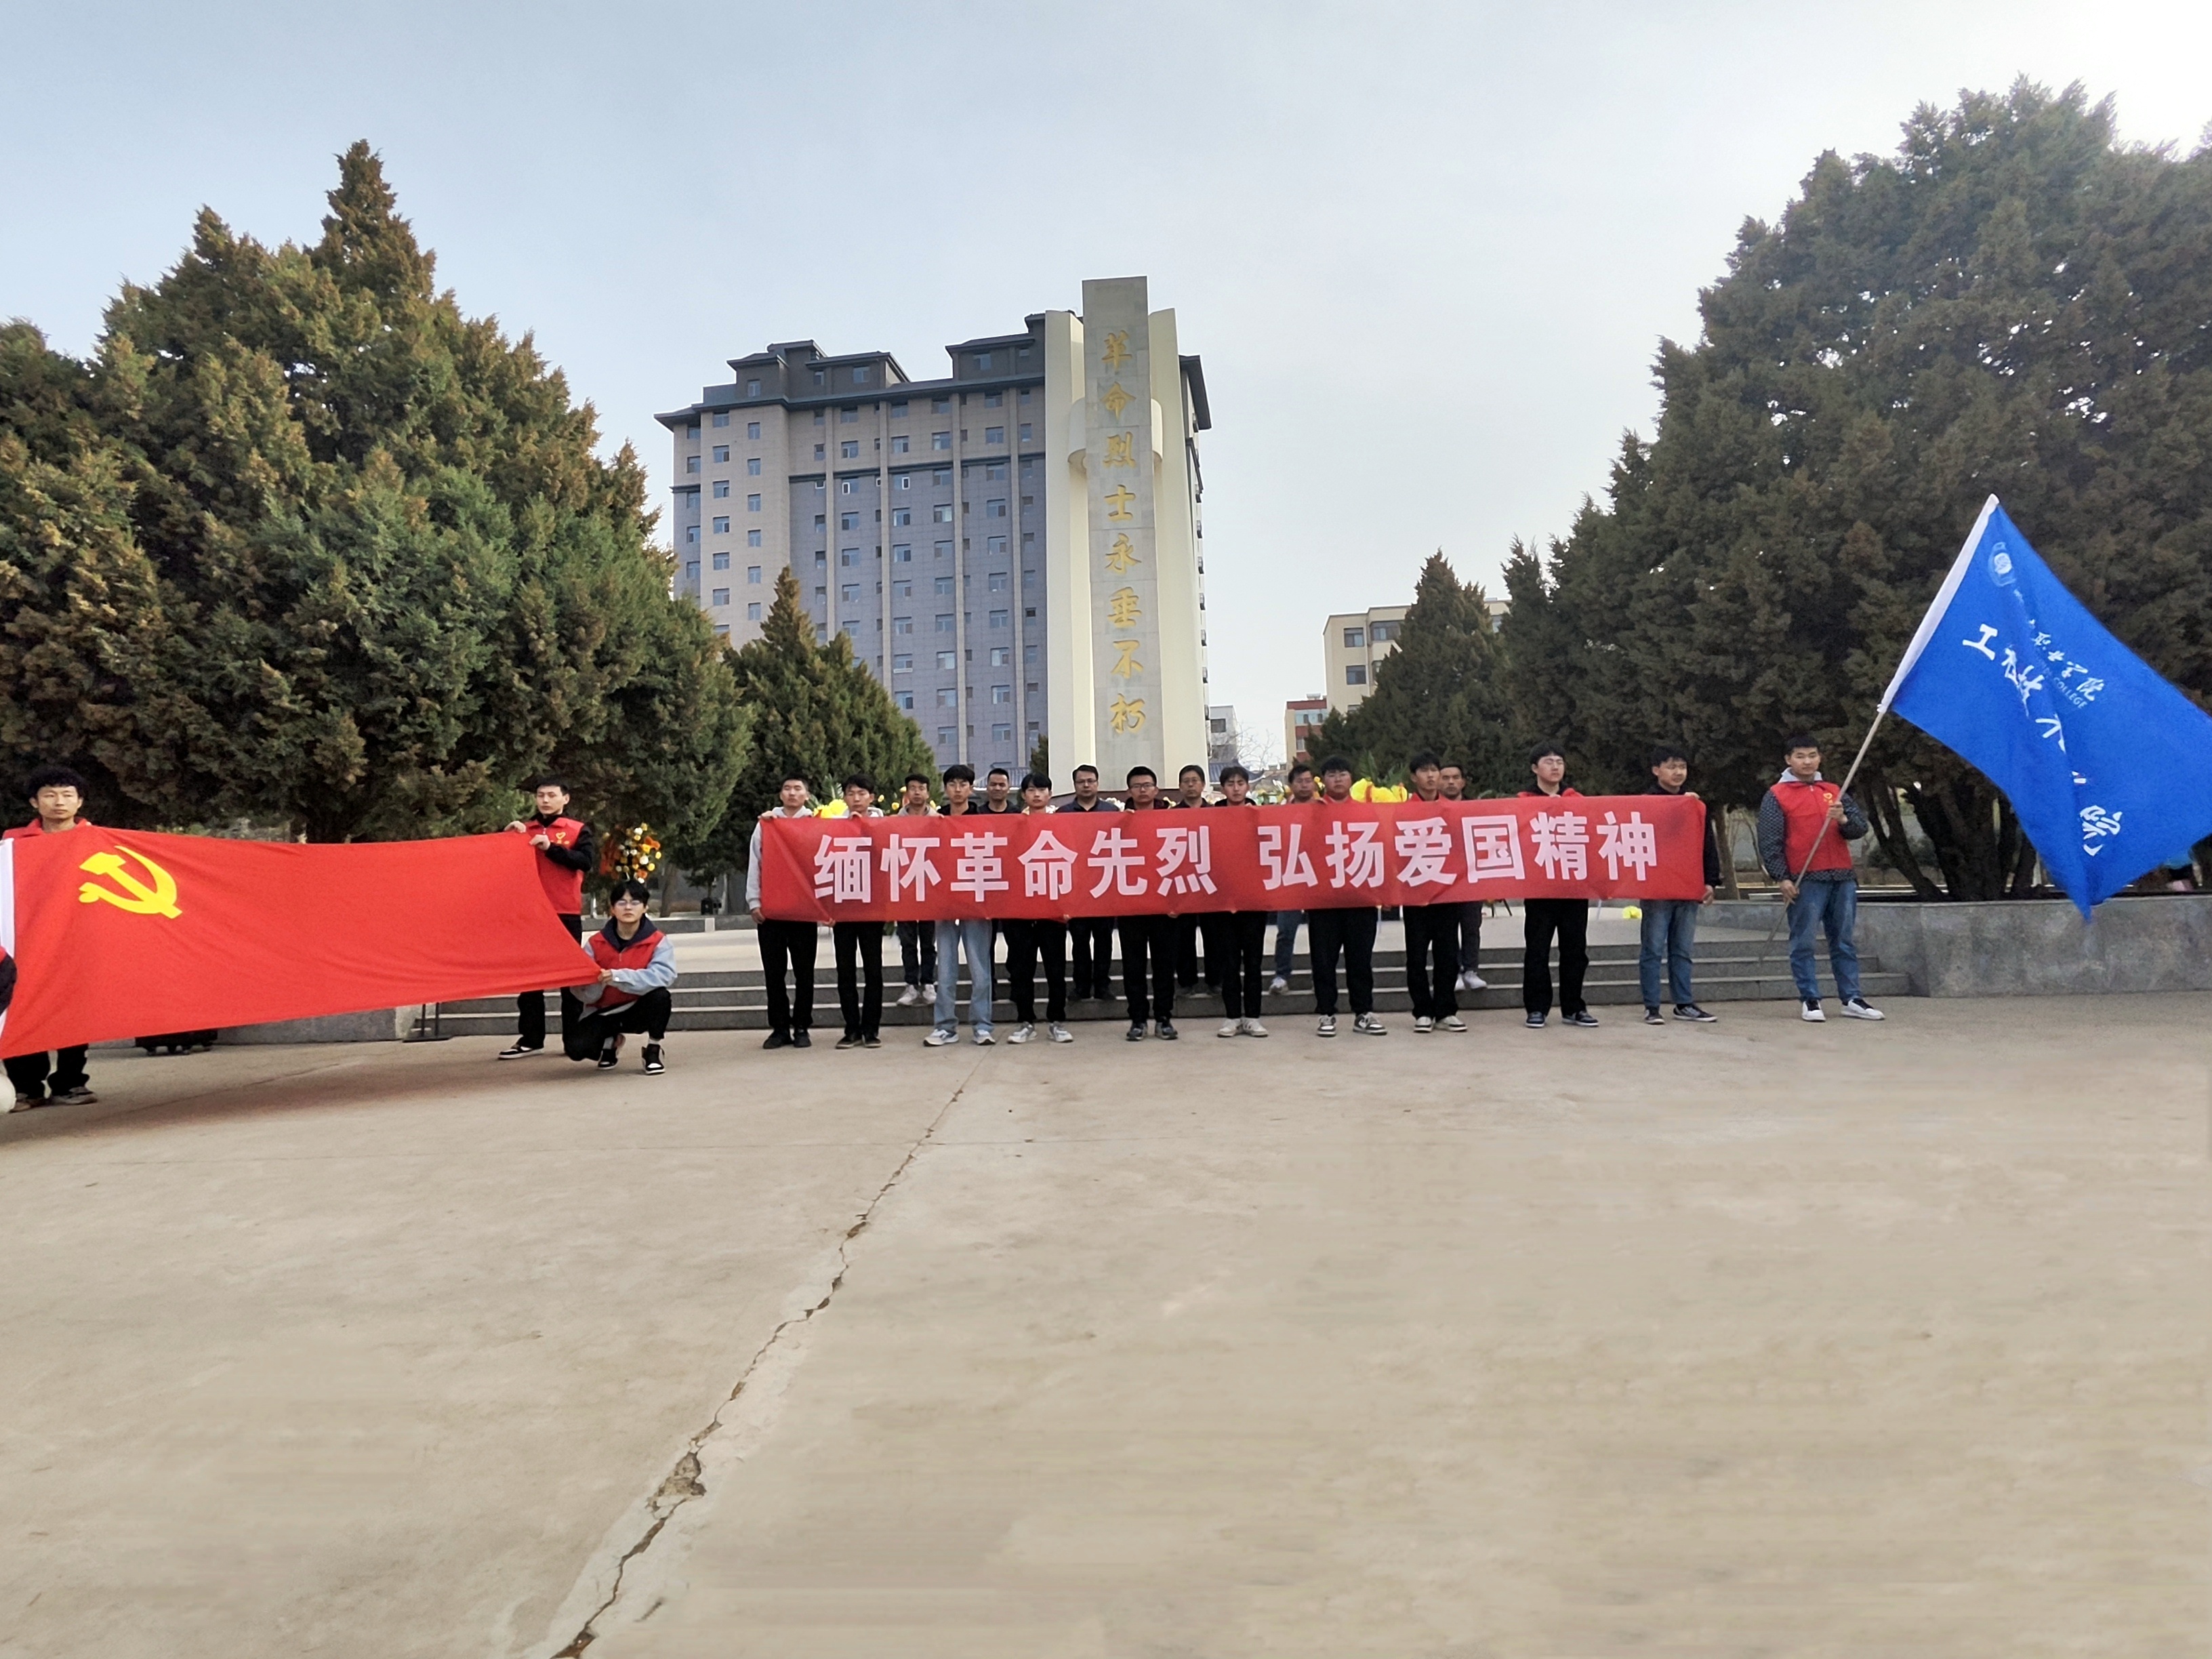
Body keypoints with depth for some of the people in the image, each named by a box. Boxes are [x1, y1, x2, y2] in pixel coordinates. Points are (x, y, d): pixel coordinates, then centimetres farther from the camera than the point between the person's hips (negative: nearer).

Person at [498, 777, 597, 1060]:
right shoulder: (524, 829, 13)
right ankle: (530, 1039, 10)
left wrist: (551, 847, -18)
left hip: (566, 914, -3)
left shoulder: (578, 830, 2)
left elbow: (587, 862, -12)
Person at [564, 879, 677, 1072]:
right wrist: (597, 980, -36)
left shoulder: (658, 941, -12)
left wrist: (617, 977, -39)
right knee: (576, 1048, -21)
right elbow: (586, 996, -12)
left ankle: (653, 1052, -7)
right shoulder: (596, 943, -7)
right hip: (604, 1012, 2)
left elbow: (664, 975, -34)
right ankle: (610, 1041, 16)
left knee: (660, 994, -33)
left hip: (639, 1009, -2)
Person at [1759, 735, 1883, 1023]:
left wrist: (1844, 820, -12)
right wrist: (1782, 878, -10)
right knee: (1803, 943, -3)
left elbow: (1861, 827, 10)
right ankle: (1810, 1001, 3)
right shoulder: (1777, 796, 2)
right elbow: (1769, 842, -3)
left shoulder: (1834, 792, 16)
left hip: (1843, 878, 5)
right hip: (1805, 880, -5)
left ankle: (1851, 999, 15)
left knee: (1846, 942, 8)